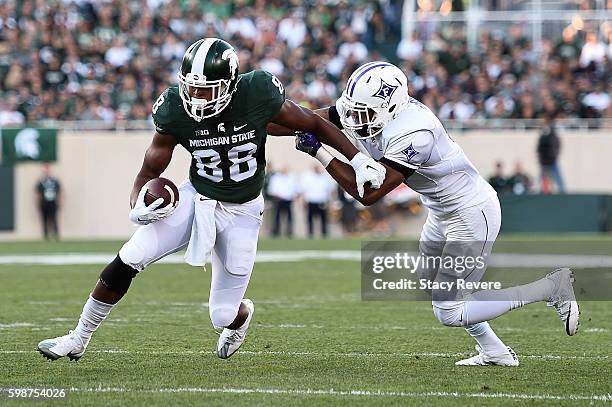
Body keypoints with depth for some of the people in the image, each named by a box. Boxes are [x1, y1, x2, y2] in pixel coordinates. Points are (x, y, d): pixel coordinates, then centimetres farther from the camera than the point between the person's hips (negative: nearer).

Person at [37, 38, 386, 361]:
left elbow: (314, 124, -8)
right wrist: (138, 206, -25)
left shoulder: (258, 95, -23)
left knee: (223, 316, 0)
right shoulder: (175, 110, -18)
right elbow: (151, 170, -6)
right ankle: (79, 340, 3)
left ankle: (241, 314, 41)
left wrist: (359, 159, -10)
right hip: (196, 198, 1)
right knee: (127, 260, -15)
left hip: (241, 213, -1)